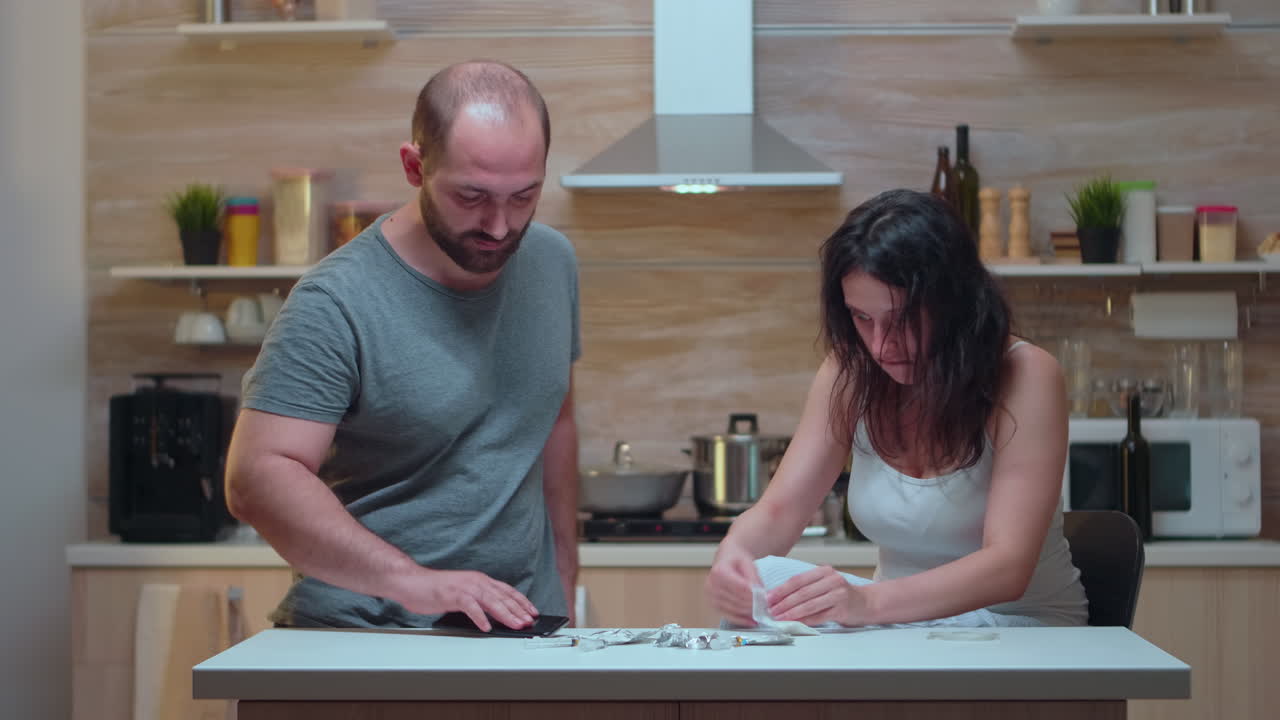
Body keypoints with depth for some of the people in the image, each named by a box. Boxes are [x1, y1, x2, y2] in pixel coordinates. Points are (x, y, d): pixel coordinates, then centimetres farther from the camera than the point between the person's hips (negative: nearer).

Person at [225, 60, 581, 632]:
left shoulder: (552, 262, 9)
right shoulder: (336, 304, -12)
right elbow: (257, 479, -19)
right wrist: (416, 583, -28)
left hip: (525, 639, 5)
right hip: (364, 638, -5)